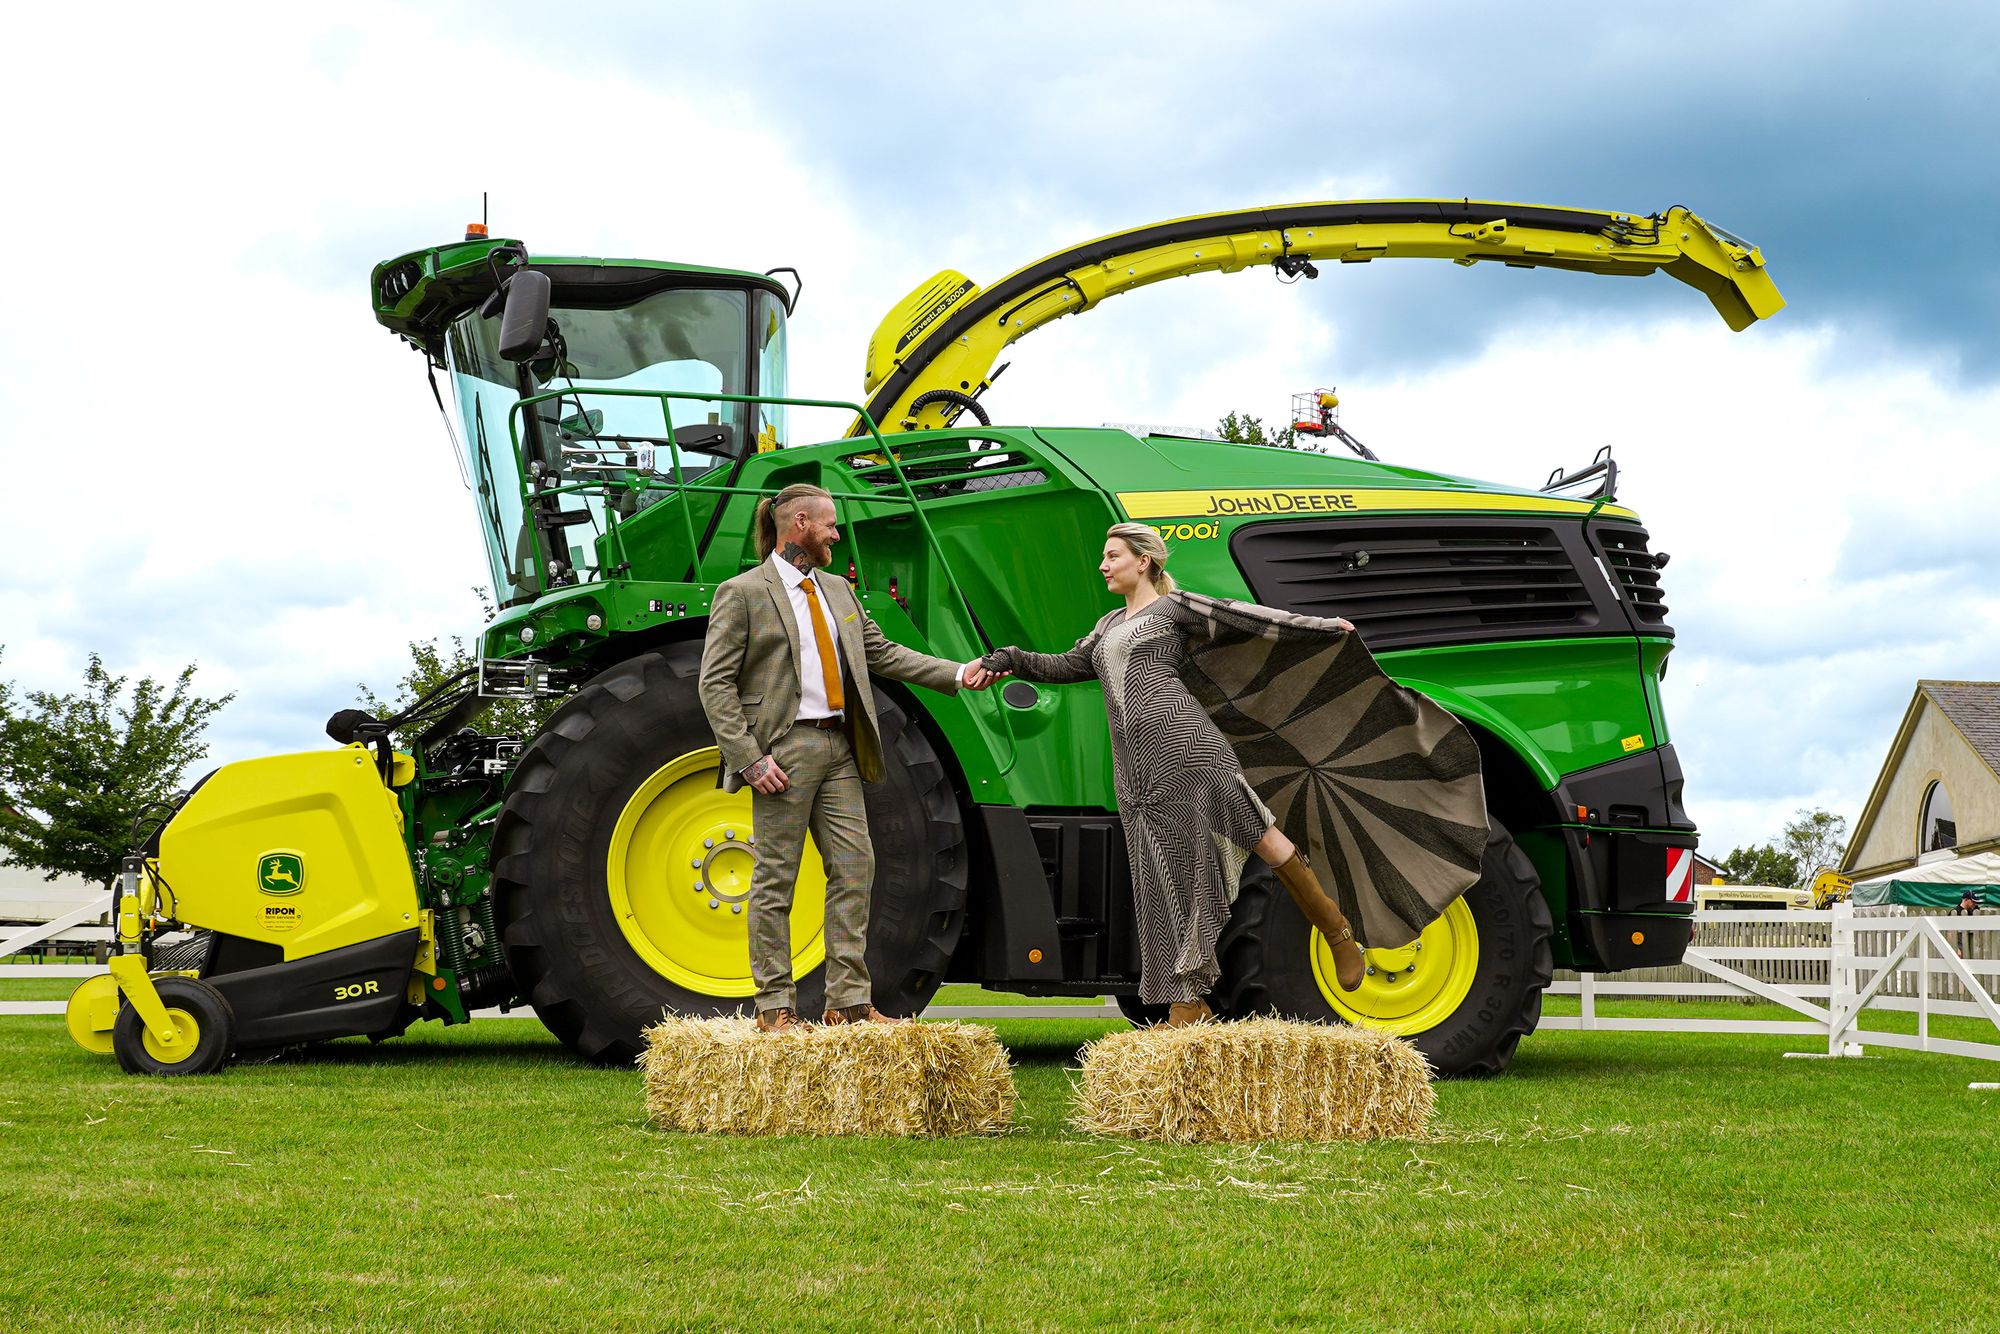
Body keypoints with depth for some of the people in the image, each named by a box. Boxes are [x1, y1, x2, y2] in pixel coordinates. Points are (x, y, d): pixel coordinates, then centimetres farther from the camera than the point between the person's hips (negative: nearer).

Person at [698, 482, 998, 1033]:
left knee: (855, 868, 3)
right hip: (784, 749, -7)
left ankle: (848, 1002, 7)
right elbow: (716, 682, -7)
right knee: (776, 878, -2)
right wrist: (750, 759, -15)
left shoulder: (838, 590, 17)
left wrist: (958, 674, 9)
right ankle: (775, 1007, 4)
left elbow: (883, 652, 19)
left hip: (839, 749, 7)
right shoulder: (743, 593, -4)